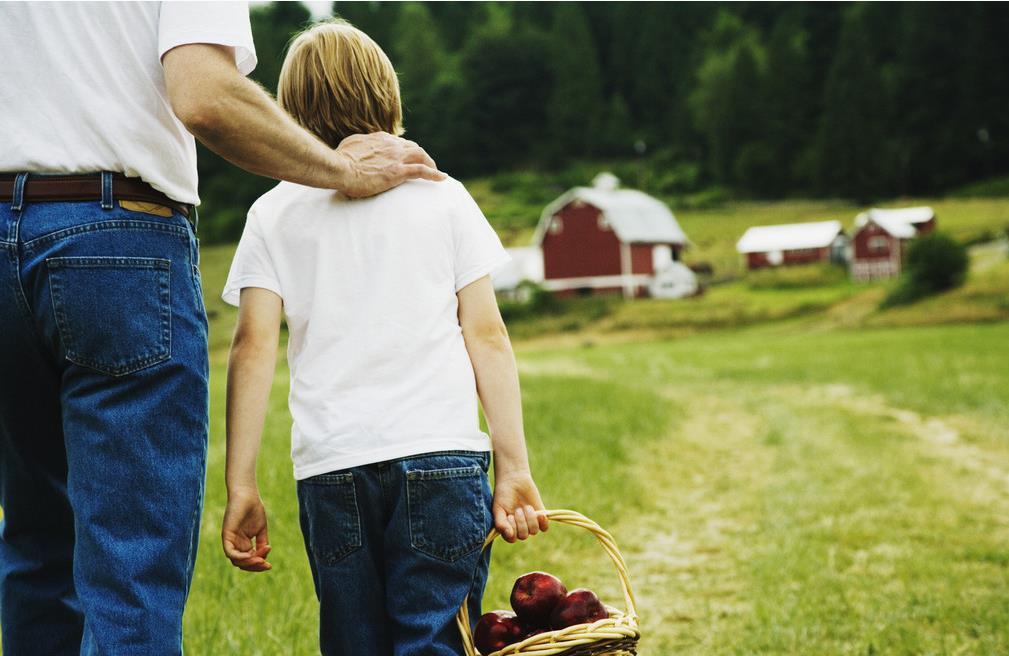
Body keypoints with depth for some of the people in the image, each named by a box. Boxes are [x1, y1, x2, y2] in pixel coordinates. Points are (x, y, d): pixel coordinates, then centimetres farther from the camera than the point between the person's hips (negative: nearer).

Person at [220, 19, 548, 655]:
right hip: (441, 457, -1)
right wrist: (515, 467, 4)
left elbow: (254, 346, 0)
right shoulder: (442, 196, 8)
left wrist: (242, 487, 1)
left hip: (329, 468, 1)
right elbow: (485, 334, 3)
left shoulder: (275, 211, 8)